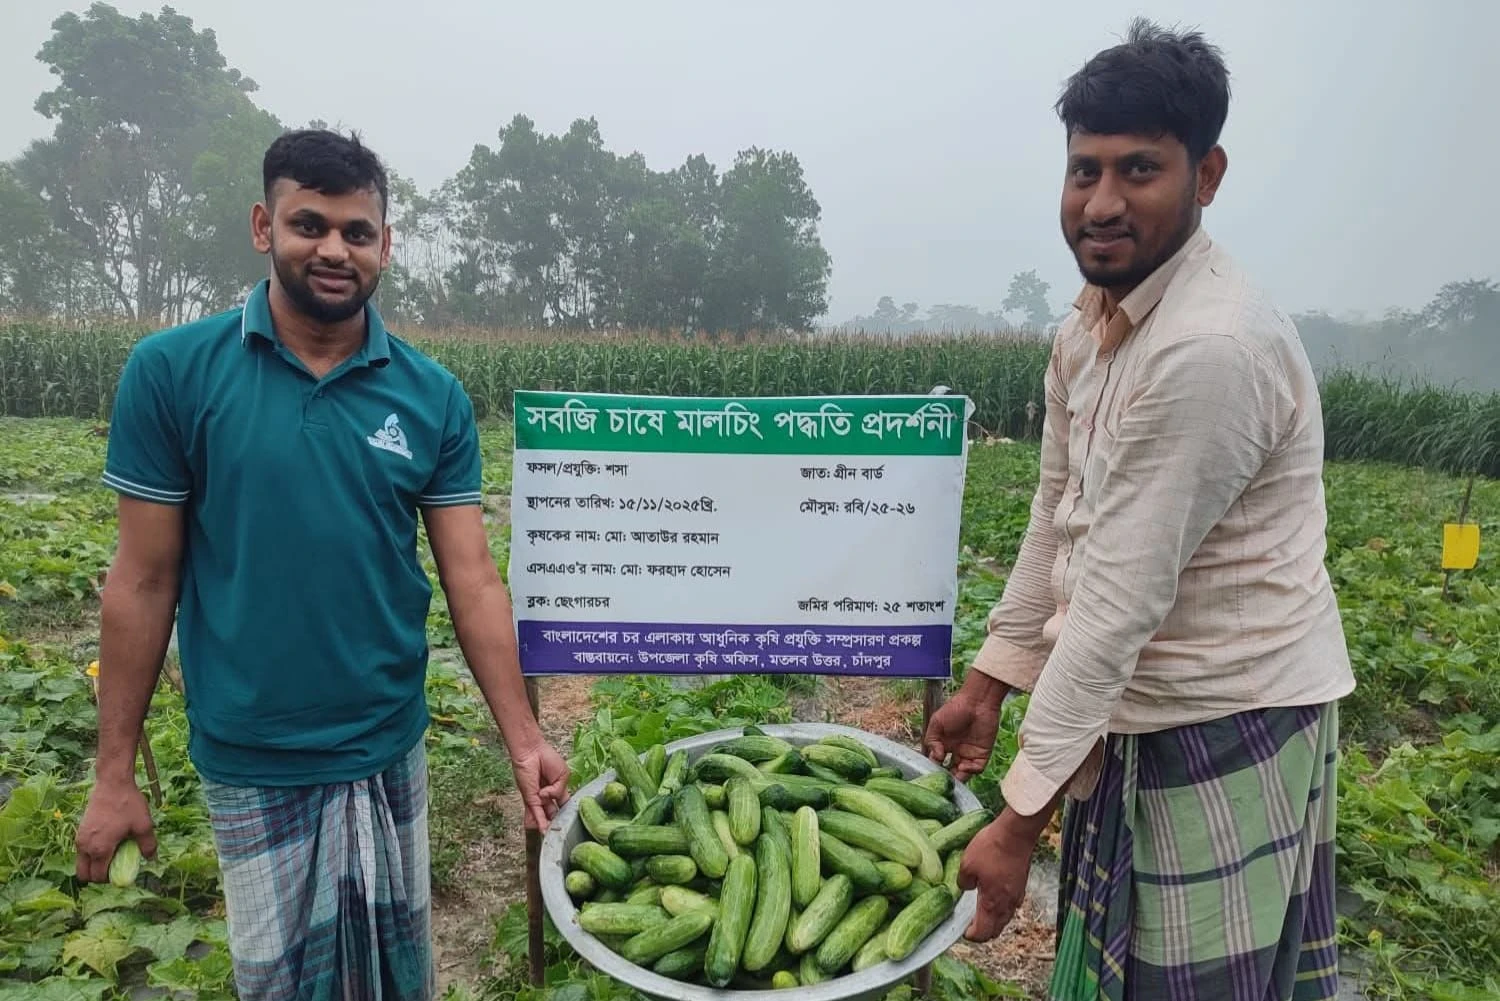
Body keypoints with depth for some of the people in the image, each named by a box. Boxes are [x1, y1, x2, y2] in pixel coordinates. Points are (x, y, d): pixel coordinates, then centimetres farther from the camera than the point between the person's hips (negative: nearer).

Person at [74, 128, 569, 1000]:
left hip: (389, 748, 2)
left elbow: (472, 579, -7)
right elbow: (144, 583, -5)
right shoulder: (170, 372, -9)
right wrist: (115, 771, -1)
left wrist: (523, 737, -13)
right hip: (252, 762, -1)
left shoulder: (433, 396, -6)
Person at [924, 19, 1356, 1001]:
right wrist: (988, 680, 11)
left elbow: (1124, 597, -27)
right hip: (1130, 706, 8)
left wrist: (1022, 819, -22)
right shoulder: (1088, 323, 3)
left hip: (1228, 717, -8)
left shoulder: (1214, 348, -26)